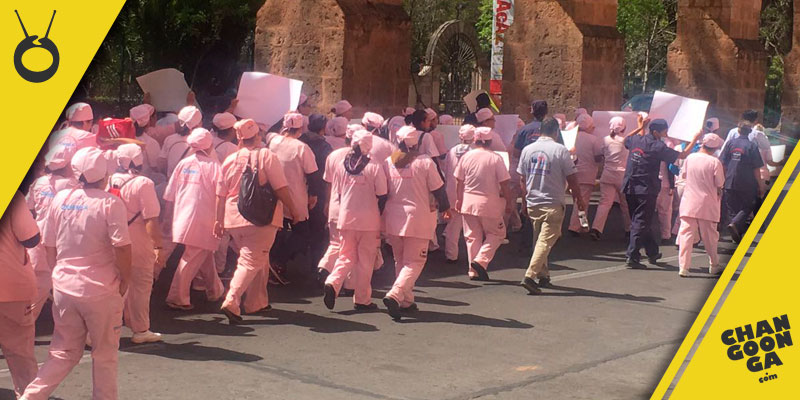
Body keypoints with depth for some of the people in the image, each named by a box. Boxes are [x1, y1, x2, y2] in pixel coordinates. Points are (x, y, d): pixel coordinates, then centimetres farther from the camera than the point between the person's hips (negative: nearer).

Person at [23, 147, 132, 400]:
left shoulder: (61, 198, 1)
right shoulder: (110, 203, -13)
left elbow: (49, 245, 8)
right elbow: (122, 248, -17)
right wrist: (125, 280, -3)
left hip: (64, 286, 4)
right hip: (100, 290, -4)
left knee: (64, 353, 15)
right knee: (105, 355, 12)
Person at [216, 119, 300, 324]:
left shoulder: (230, 160, 7)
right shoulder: (266, 156, -7)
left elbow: (221, 195, 10)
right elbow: (281, 188, -9)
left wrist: (219, 219, 17)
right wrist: (292, 210, 1)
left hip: (234, 218, 6)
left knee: (258, 260, 21)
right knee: (251, 262, -6)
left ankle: (258, 302, 26)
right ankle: (232, 302, -21)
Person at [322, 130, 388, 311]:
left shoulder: (341, 165, 1)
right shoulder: (374, 167, -11)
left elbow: (338, 193, 9)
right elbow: (382, 196, -8)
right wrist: (377, 214, 7)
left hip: (346, 218, 3)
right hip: (369, 220, -3)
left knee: (346, 256, 14)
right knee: (365, 260, 7)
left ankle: (333, 283, -12)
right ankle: (362, 300, 12)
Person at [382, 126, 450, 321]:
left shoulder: (389, 162, 1)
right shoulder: (424, 162, -10)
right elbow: (438, 189, -5)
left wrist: (383, 216, 20)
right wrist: (444, 207, 13)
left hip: (393, 218, 4)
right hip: (418, 218, -4)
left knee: (400, 261, 18)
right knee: (414, 262, 1)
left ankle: (406, 301, 21)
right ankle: (395, 295, -19)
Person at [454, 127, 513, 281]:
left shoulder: (466, 157, -1)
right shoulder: (496, 158, -10)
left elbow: (459, 182, 5)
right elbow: (504, 184, -8)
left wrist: (458, 200, 16)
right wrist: (509, 203, 2)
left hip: (469, 201, 3)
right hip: (489, 202, -3)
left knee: (472, 237, 11)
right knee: (497, 234, 13)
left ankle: (474, 271, 13)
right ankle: (481, 260, -5)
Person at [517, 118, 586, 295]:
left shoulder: (527, 150, 6)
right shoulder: (560, 150, -8)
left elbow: (522, 179, 11)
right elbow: (571, 178, -5)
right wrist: (578, 199, 8)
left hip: (532, 203, 6)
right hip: (553, 204, -5)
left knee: (539, 240, 19)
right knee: (546, 241, -7)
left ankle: (543, 275, 26)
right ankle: (530, 276, -18)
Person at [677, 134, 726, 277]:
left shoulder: (690, 158, -2)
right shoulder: (715, 162, -13)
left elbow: (683, 174, 13)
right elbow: (720, 184, -7)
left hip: (689, 203, 2)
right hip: (707, 205, -2)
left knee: (686, 235, 2)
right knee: (710, 237, 12)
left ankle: (683, 267, -6)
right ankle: (714, 266, 26)